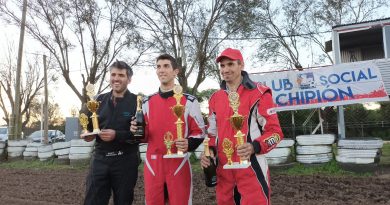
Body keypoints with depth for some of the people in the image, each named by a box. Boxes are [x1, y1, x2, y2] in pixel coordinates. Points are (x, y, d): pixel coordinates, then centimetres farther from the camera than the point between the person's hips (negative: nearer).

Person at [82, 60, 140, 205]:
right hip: (100, 159, 4)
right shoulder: (100, 100, 9)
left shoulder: (137, 102, -6)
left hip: (125, 161, -3)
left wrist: (117, 135, -21)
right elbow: (89, 126, 18)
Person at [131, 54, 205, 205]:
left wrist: (189, 144, -19)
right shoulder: (147, 102, 10)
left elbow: (199, 131, 1)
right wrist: (137, 131, -5)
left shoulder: (189, 101, -1)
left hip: (179, 164, -3)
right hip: (152, 164, 3)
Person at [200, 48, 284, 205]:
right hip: (223, 171, 6)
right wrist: (209, 150, 1)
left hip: (251, 170, -5)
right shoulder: (215, 98, 12)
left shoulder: (259, 93, -5)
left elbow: (275, 132, -7)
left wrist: (254, 147, -24)